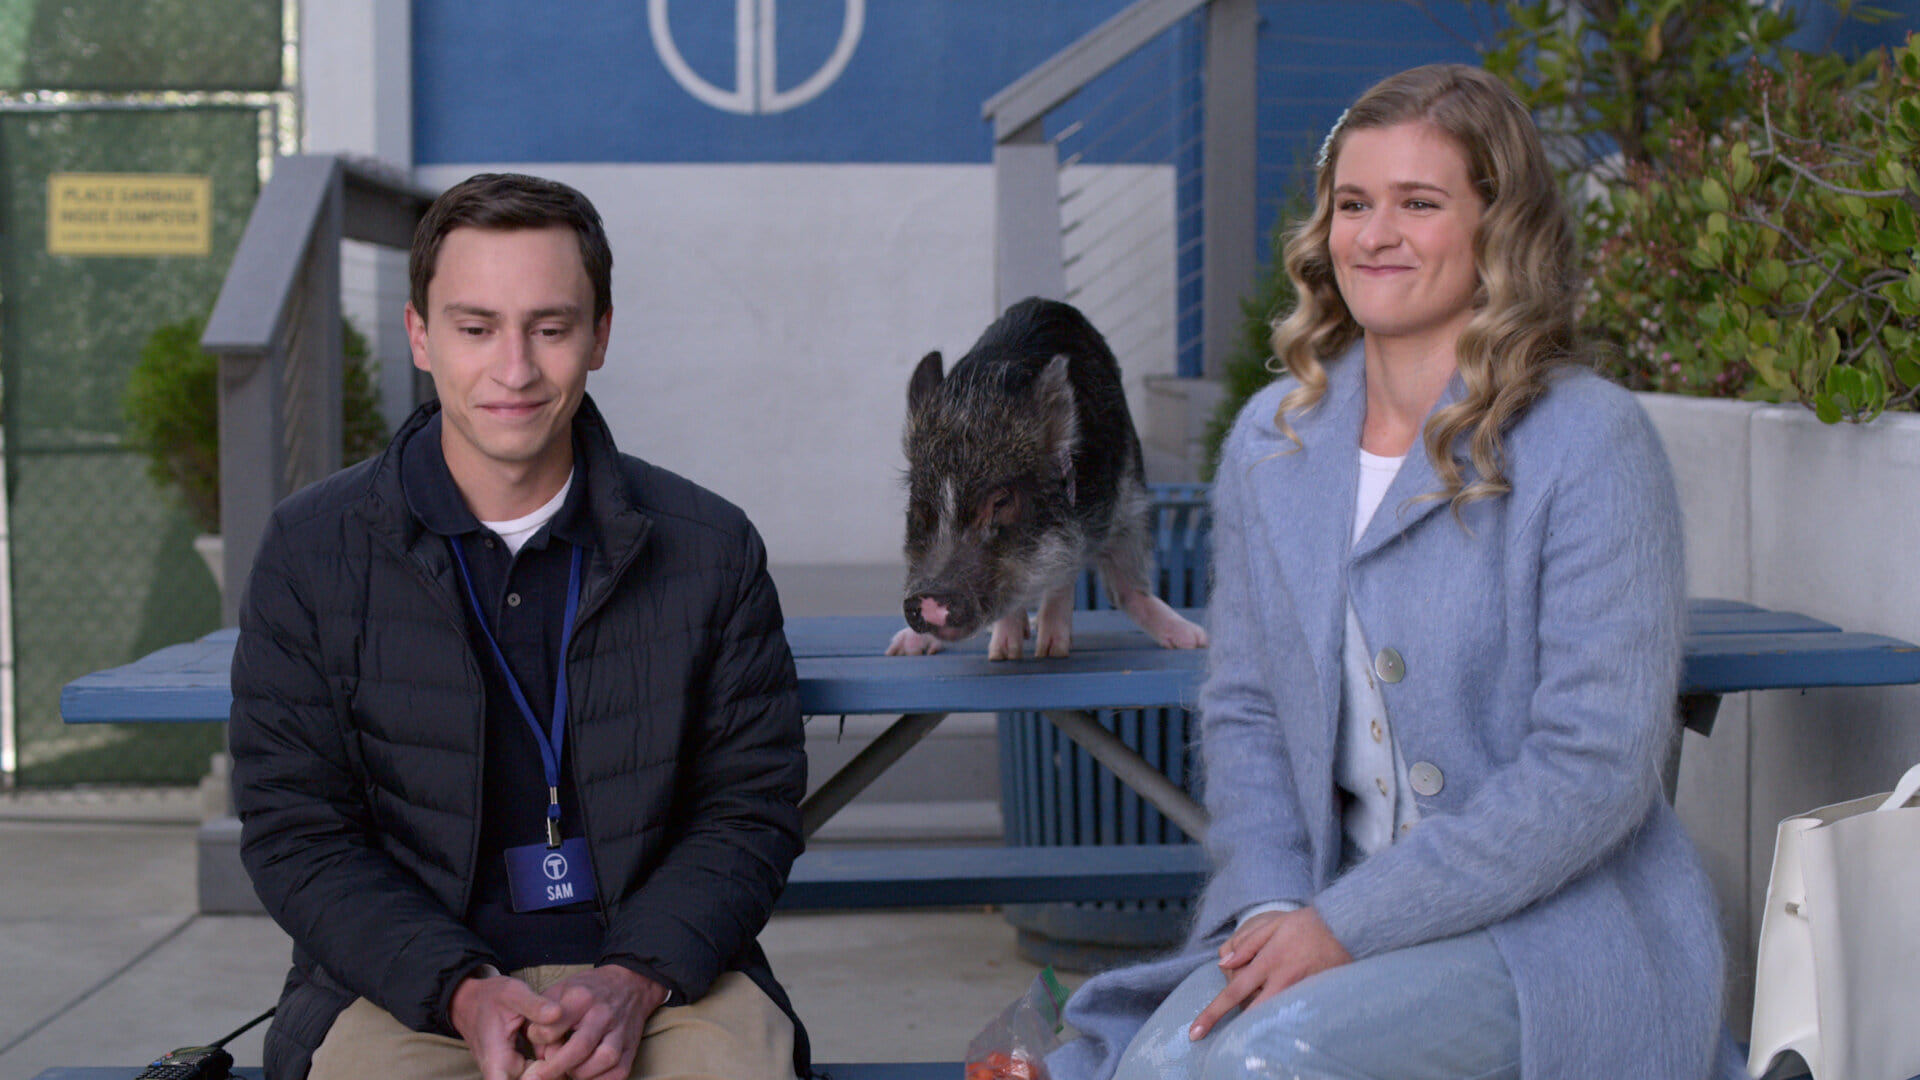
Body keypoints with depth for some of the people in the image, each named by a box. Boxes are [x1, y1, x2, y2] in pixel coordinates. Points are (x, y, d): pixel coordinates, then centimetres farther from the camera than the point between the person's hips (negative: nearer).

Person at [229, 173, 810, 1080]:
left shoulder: (711, 550, 4)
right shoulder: (310, 552, 2)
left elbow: (752, 809, 5)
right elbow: (294, 831, 1)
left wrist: (638, 980, -13)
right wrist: (462, 992, -14)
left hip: (657, 979, 0)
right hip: (406, 987, 0)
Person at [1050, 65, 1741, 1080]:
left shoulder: (1591, 444, -11)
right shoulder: (1271, 439, 7)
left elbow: (1597, 768, -15)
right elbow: (1242, 708, 10)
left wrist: (1349, 923, -18)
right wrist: (1269, 905, -8)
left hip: (1552, 922, -4)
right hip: (1329, 908, 5)